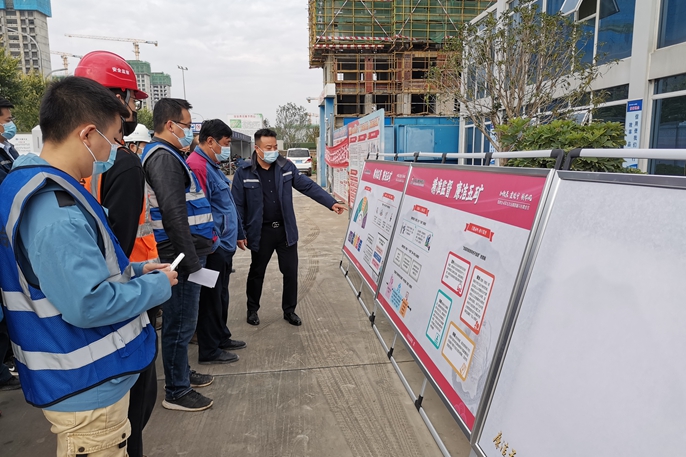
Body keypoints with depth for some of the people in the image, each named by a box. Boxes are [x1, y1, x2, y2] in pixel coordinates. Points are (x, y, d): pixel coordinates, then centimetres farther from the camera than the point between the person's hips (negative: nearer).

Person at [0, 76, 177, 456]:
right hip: (86, 389, -9)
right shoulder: (55, 211, -29)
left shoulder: (39, 187, 6)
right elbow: (88, 304, -32)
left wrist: (133, 271, 6)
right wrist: (158, 284, -17)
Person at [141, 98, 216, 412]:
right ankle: (176, 392, 15)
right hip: (182, 255, -11)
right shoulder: (164, 157, -16)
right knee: (180, 324, 1)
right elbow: (174, 215, -24)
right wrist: (191, 259, -21)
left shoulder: (167, 155, 17)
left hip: (186, 252, 11)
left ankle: (182, 373, 37)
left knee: (180, 322, 21)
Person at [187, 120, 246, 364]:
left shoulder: (211, 164, 15)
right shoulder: (197, 166, -19)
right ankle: (209, 350, 16)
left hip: (223, 245, 10)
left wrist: (237, 234, 22)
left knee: (221, 295, 20)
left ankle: (221, 337, 35)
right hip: (213, 247, -10)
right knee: (212, 297, 2)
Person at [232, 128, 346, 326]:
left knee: (291, 272, 9)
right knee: (257, 273, 13)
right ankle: (252, 309, 34)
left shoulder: (286, 167, -1)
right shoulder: (244, 171, -10)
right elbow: (238, 204, -7)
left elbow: (308, 186, 0)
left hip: (286, 230, 3)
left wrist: (331, 202, -8)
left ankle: (289, 310, 28)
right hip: (260, 232, -2)